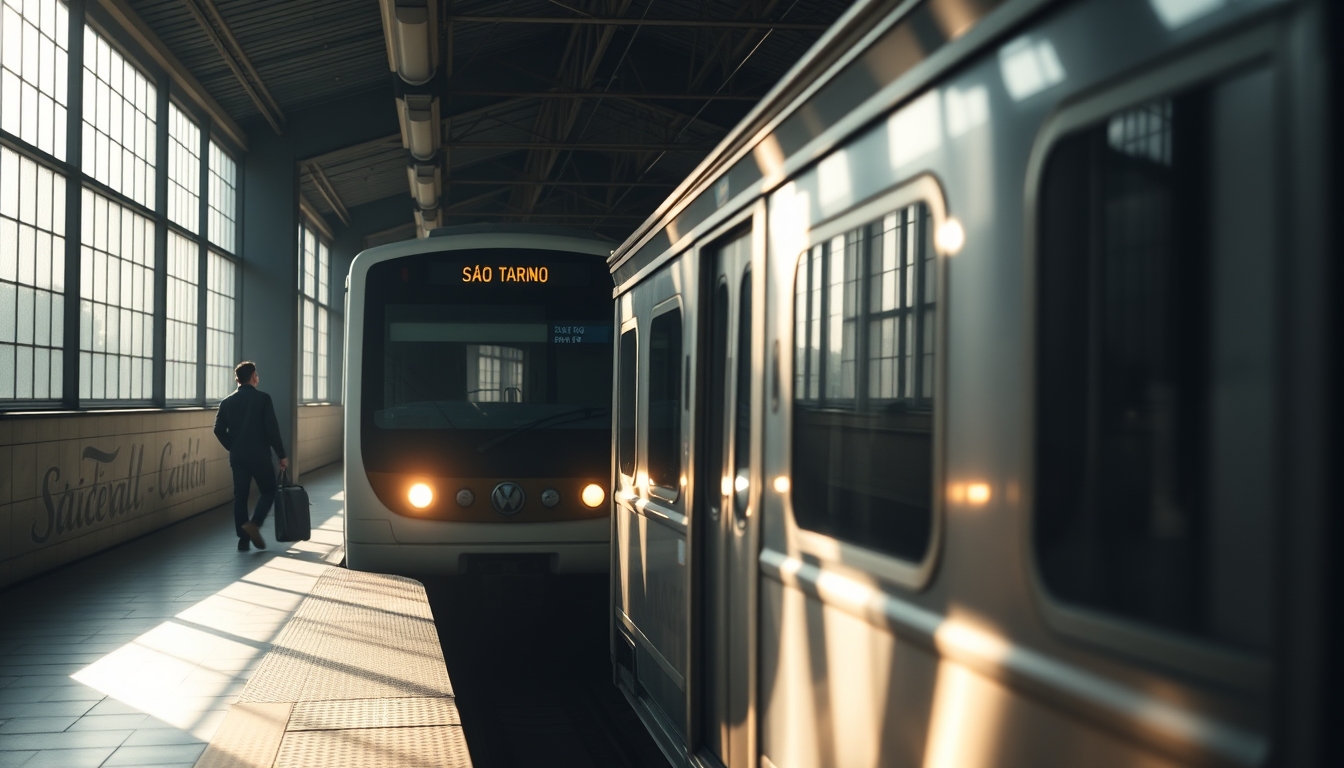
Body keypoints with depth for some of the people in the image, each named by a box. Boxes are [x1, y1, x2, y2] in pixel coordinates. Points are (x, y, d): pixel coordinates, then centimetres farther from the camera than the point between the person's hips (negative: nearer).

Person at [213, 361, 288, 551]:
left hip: (237, 457, 4)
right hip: (259, 455, -4)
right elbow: (272, 429, -11)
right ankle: (254, 524, -12)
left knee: (240, 496, 8)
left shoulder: (227, 402, 5)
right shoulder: (263, 398, -7)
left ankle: (243, 539, 6)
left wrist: (233, 447, 16)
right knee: (268, 491, 10)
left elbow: (219, 430, 2)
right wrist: (281, 455, -5)